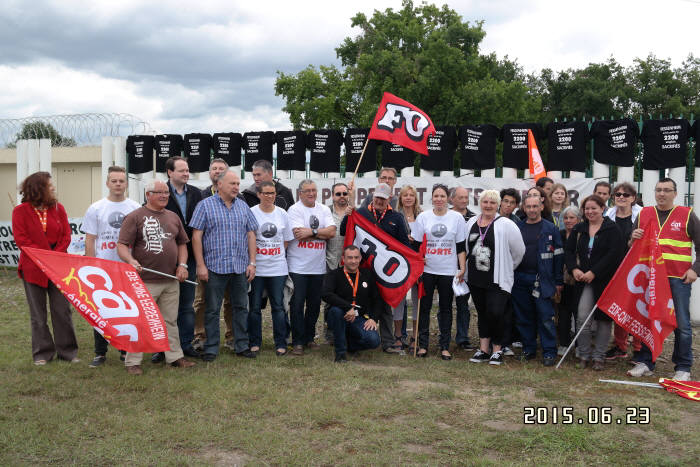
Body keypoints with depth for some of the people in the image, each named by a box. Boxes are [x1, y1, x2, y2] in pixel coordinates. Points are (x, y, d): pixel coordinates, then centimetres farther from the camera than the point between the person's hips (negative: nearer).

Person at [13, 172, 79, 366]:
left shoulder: (57, 208, 6)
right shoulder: (20, 211, -2)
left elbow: (66, 235, 2)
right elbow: (21, 240, -9)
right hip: (33, 268, -2)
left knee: (62, 310, 4)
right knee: (38, 313, 7)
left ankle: (67, 350, 13)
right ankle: (42, 353, 16)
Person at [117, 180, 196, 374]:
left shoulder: (173, 217, 15)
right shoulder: (135, 217, -3)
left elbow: (182, 243, 21)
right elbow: (122, 245, -9)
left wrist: (182, 265, 6)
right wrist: (131, 260, -27)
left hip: (171, 281, 6)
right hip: (145, 281, -6)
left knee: (170, 321, 14)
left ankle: (175, 356, 24)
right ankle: (133, 362, 8)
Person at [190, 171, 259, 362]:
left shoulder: (243, 207, 11)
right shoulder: (205, 205, -1)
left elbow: (251, 235, 12)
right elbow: (196, 236, -4)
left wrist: (252, 263, 5)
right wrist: (200, 265, -10)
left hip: (240, 267, 4)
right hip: (215, 266, -4)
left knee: (241, 307, 9)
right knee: (212, 309, 2)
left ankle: (242, 346, 19)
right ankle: (211, 348, 12)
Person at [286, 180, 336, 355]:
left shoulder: (324, 210, 10)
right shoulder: (294, 210, -4)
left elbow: (332, 231, -4)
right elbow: (299, 234, -17)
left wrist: (311, 232, -14)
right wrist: (321, 233, -8)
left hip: (318, 266, 5)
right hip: (298, 266, -4)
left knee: (314, 304, 10)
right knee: (297, 304, -3)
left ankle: (309, 337, 24)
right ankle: (297, 342, 4)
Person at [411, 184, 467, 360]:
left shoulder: (457, 218, 4)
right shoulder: (423, 217, 4)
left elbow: (461, 247, 5)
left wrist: (462, 269, -1)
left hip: (448, 271, 0)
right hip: (426, 270, 0)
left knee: (446, 309, 6)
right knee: (424, 307, 3)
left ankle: (445, 347, 14)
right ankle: (422, 345, 13)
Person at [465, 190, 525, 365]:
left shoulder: (506, 225, -7)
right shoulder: (471, 223, 9)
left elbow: (519, 251, -2)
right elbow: (466, 249, 22)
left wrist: (506, 269, 7)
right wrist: (465, 270, 19)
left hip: (497, 279, -5)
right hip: (475, 279, 5)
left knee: (496, 313, -11)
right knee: (482, 313, 12)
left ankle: (497, 349, 8)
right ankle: (484, 349, 21)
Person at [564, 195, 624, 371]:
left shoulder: (612, 229, -4)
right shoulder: (579, 229, 10)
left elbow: (614, 254, -13)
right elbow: (569, 250, 10)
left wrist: (593, 273, -16)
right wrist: (574, 269, -8)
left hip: (605, 280, -3)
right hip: (584, 280, 3)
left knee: (604, 318, 4)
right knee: (582, 317, -6)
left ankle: (599, 356, 15)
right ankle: (584, 355, 6)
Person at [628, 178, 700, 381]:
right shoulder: (644, 214, 12)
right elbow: (633, 246, 19)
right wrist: (634, 238, -4)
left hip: (678, 278, -3)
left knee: (681, 324, 0)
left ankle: (683, 368, 10)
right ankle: (645, 363, 17)